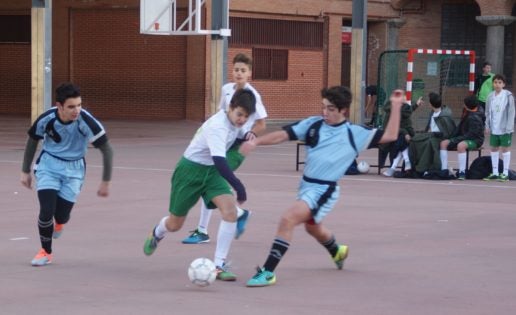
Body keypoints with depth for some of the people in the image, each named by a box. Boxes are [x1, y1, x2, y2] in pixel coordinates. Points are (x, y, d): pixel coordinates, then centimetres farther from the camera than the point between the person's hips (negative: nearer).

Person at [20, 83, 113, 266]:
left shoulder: (86, 121, -26)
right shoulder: (47, 119, -20)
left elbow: (107, 150, -15)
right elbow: (33, 141, 2)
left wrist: (105, 182, -13)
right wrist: (25, 171, 7)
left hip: (73, 168, 0)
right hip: (48, 164, 0)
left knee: (61, 216, -4)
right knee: (47, 210, -14)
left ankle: (59, 223, 38)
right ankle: (46, 251, 13)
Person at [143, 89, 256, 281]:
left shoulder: (235, 122, -7)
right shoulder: (218, 127, -32)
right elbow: (219, 161, -42)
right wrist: (239, 187, -44)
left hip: (211, 171, 6)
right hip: (190, 169, -6)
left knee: (230, 210, -21)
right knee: (175, 224, 9)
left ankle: (219, 265, -14)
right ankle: (156, 234, 49)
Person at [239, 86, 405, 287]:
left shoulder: (355, 134, -7)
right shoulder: (313, 124, 0)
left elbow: (389, 136, -9)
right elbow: (283, 135, -4)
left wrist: (396, 106, -14)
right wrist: (255, 142, -16)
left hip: (324, 190, -7)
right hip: (306, 185, 7)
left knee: (288, 219, -25)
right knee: (312, 227, 30)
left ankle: (268, 272, -21)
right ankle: (337, 252, 62)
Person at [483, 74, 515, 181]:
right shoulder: (491, 96, 6)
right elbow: (488, 112, 11)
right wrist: (487, 126, 6)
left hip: (505, 128, -5)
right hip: (494, 128, 5)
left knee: (505, 148, 2)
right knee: (494, 148, 10)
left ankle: (505, 173, 7)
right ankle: (495, 172, 19)